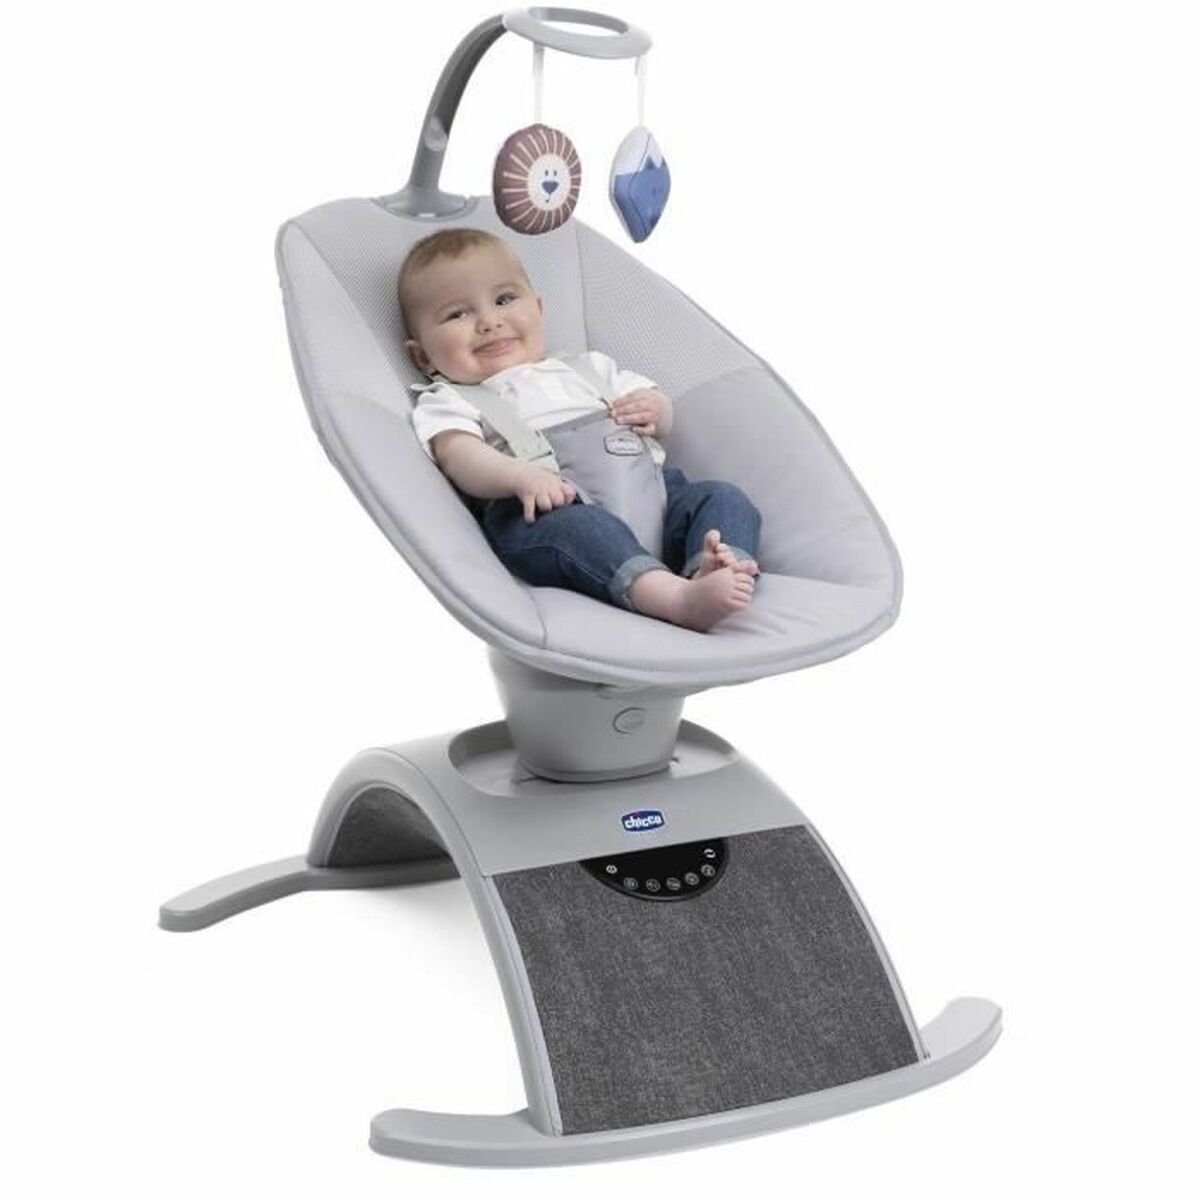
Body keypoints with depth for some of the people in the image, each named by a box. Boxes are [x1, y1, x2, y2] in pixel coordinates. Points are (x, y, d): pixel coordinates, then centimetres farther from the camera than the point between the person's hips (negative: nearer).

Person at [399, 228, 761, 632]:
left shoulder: (584, 368, 35)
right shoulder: (447, 403, 19)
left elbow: (661, 418, 36)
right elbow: (462, 459, -2)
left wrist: (653, 409, 8)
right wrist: (520, 476, -24)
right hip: (546, 507, -5)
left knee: (723, 497, -17)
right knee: (571, 525, -38)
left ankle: (712, 567, -49)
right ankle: (678, 597, -60)